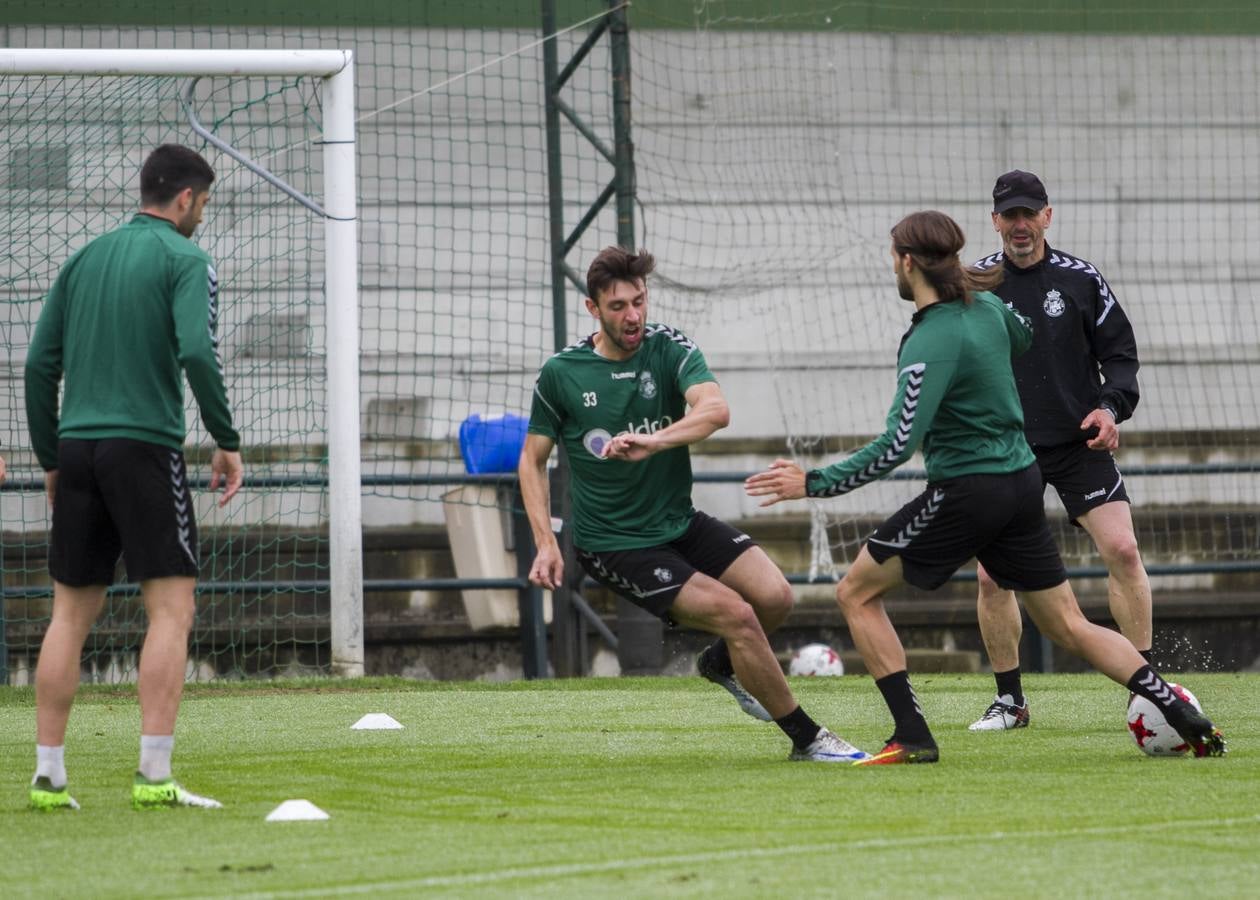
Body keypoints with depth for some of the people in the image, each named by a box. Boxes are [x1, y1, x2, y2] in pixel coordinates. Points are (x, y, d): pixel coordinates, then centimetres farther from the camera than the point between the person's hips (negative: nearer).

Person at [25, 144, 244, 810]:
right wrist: (227, 442, -8)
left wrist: (50, 458, 19)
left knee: (71, 614, 9)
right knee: (171, 608, -4)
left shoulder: (84, 259, 16)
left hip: (77, 447, 6)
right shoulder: (184, 260, -2)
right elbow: (196, 351, -17)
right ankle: (154, 776, -13)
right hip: (146, 446, -6)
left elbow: (40, 363, 13)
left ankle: (48, 776, 6)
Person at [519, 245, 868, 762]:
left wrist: (653, 440, -44)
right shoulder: (560, 374, -8)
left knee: (774, 596, -14)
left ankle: (722, 663, 22)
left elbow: (715, 409, -25)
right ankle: (806, 740, -4)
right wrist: (545, 542, -8)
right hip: (613, 544, -4)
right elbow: (532, 458, 4)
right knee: (737, 615, -19)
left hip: (680, 523, 4)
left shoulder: (669, 348, -6)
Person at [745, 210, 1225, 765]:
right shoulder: (987, 305, 3)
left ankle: (912, 738, -3)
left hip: (967, 491, -8)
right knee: (1068, 626, 13)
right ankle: (1187, 721, 3)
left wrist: (815, 484, -21)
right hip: (1022, 483, 8)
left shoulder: (930, 341, -20)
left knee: (856, 592, 5)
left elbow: (898, 445, -25)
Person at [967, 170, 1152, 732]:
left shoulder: (1080, 279, 2)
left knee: (1122, 550, -14)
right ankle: (1010, 701, 10)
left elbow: (1119, 352, 6)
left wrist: (1112, 406, -11)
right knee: (992, 574, -5)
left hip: (1079, 444, -1)